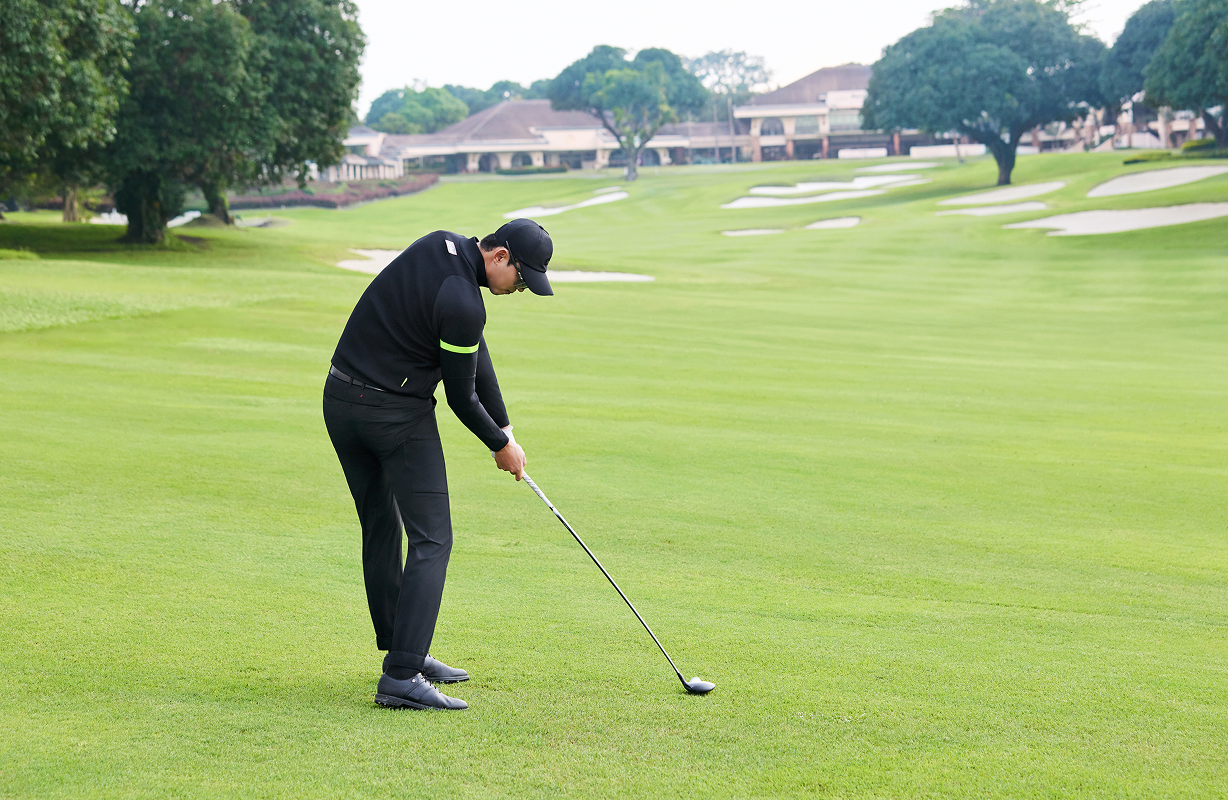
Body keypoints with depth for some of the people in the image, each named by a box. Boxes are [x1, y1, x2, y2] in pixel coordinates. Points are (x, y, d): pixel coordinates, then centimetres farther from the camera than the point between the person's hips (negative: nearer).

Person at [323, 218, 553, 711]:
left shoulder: (441, 245, 5)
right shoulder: (462, 304, -23)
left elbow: (476, 355, 9)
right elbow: (461, 397, -10)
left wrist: (503, 426, 9)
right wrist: (501, 444, 7)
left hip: (340, 401, 10)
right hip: (396, 412, -10)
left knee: (381, 529, 17)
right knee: (431, 540, -7)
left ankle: (403, 652, 27)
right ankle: (401, 675, -16)